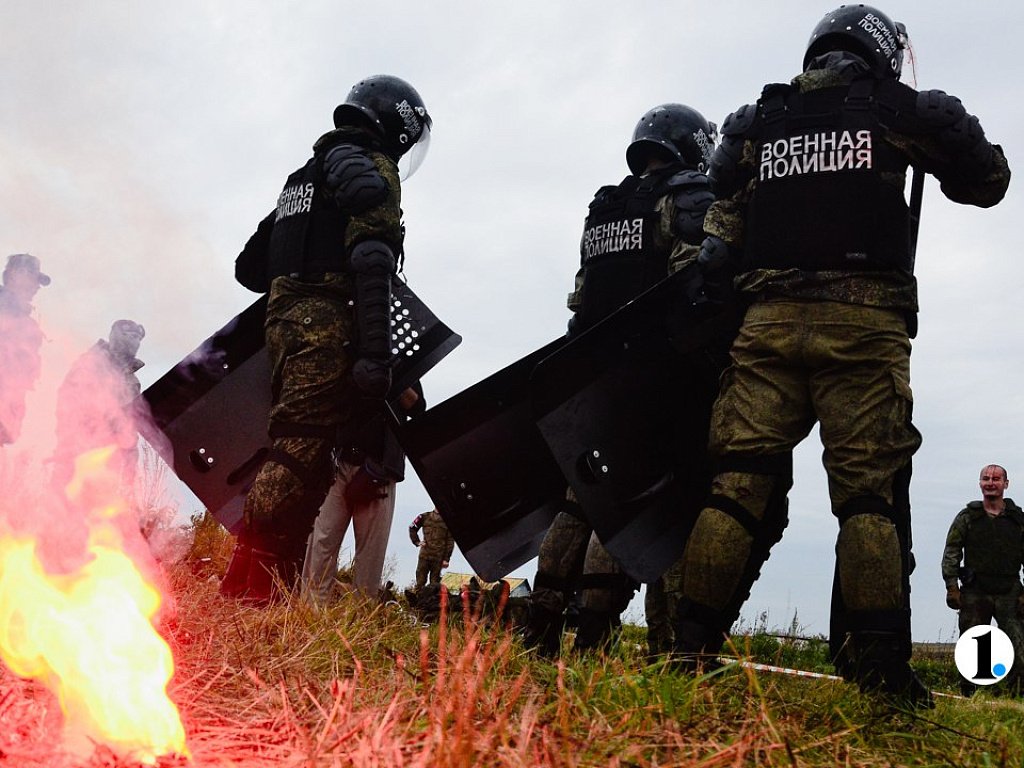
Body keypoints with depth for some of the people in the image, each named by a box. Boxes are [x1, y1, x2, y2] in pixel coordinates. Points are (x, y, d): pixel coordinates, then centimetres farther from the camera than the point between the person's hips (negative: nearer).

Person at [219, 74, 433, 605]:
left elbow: (250, 266, 27)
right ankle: (250, 590, -20)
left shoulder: (306, 175, 28)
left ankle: (255, 591, 7)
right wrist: (376, 354, -23)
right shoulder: (373, 169, 1)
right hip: (328, 326, -9)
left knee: (295, 451, 9)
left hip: (281, 322, 9)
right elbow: (371, 264, -16)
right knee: (299, 457, -14)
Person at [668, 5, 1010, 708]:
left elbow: (722, 224, 12)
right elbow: (986, 182, 18)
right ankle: (880, 668, -6)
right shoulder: (897, 108, 9)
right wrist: (946, 126, 32)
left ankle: (693, 643, -1)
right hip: (863, 323, -3)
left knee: (741, 479, 2)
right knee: (870, 486, -2)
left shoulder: (757, 121, 18)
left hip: (769, 320, 3)